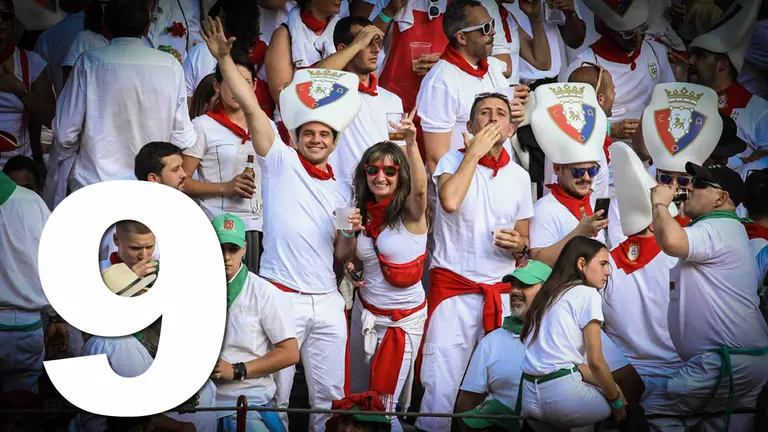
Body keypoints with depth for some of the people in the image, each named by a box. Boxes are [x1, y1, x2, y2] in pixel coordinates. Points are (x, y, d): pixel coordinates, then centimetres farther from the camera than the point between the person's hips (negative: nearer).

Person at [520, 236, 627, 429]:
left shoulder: (548, 295, 20)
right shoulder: (587, 294, -4)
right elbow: (595, 361, -8)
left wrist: (610, 386, 15)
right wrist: (617, 401, 6)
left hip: (530, 397, 8)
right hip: (560, 394, -8)